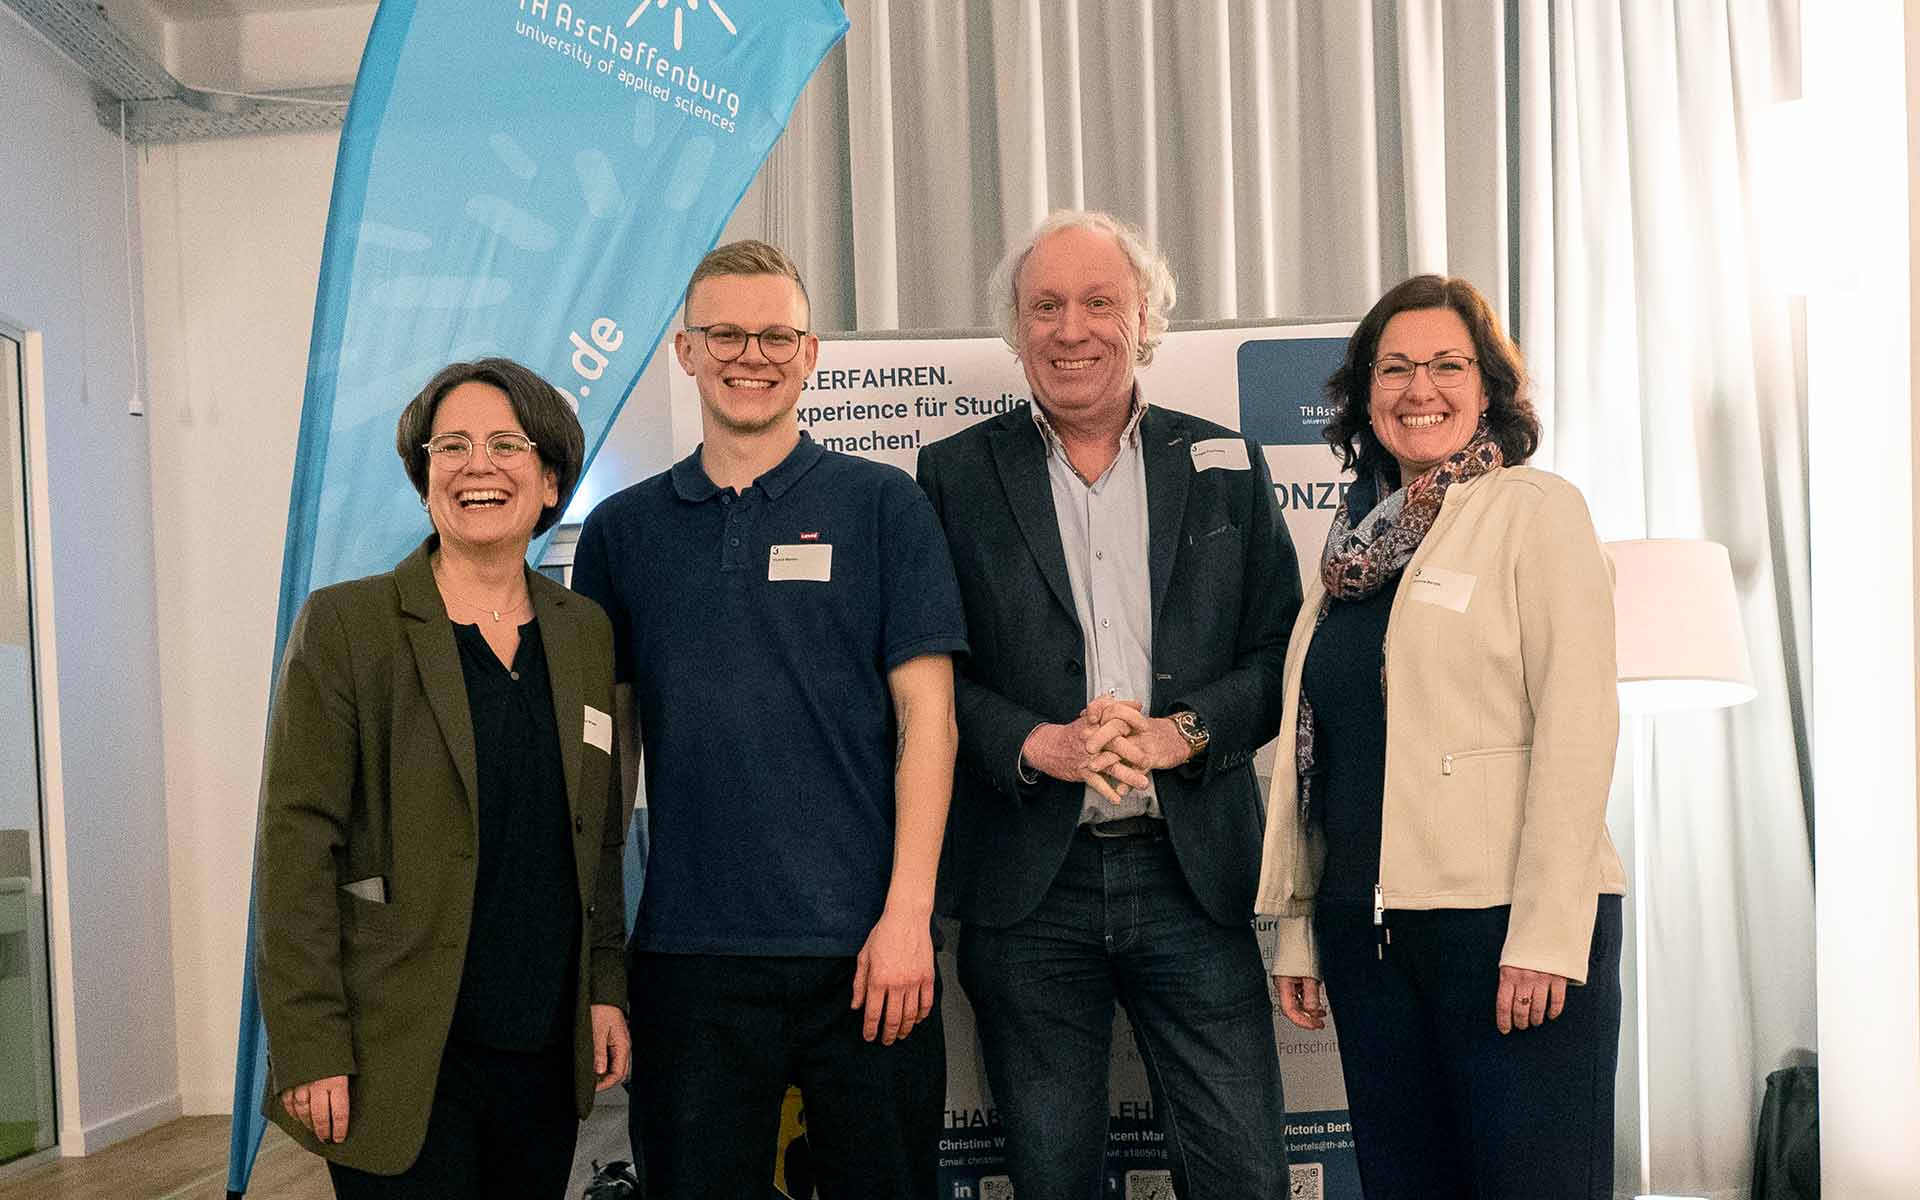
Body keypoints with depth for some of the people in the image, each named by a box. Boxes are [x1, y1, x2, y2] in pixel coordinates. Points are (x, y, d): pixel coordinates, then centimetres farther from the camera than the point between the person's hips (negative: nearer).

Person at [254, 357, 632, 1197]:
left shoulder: (587, 633, 9)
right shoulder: (344, 625, -6)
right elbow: (296, 845, -9)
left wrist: (606, 990, 9)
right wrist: (307, 1048, -13)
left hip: (547, 1051, 5)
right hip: (399, 1058, -4)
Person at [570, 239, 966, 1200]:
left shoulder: (880, 505, 2)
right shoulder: (621, 529, 9)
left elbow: (926, 715, -2)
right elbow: (607, 736, 12)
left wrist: (907, 912, -10)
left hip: (865, 945, -2)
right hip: (686, 949, 2)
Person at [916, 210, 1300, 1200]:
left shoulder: (1225, 465, 8)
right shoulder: (955, 476, 5)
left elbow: (1281, 653, 5)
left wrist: (1179, 732, -12)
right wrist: (1036, 744, -15)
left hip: (1194, 874, 1)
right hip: (1026, 890, 0)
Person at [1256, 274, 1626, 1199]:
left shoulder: (1537, 511, -3)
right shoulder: (1354, 545, 14)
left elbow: (1576, 721, -11)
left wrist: (1546, 932, -17)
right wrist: (1297, 931, 13)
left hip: (1507, 918, -6)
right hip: (1367, 926, 6)